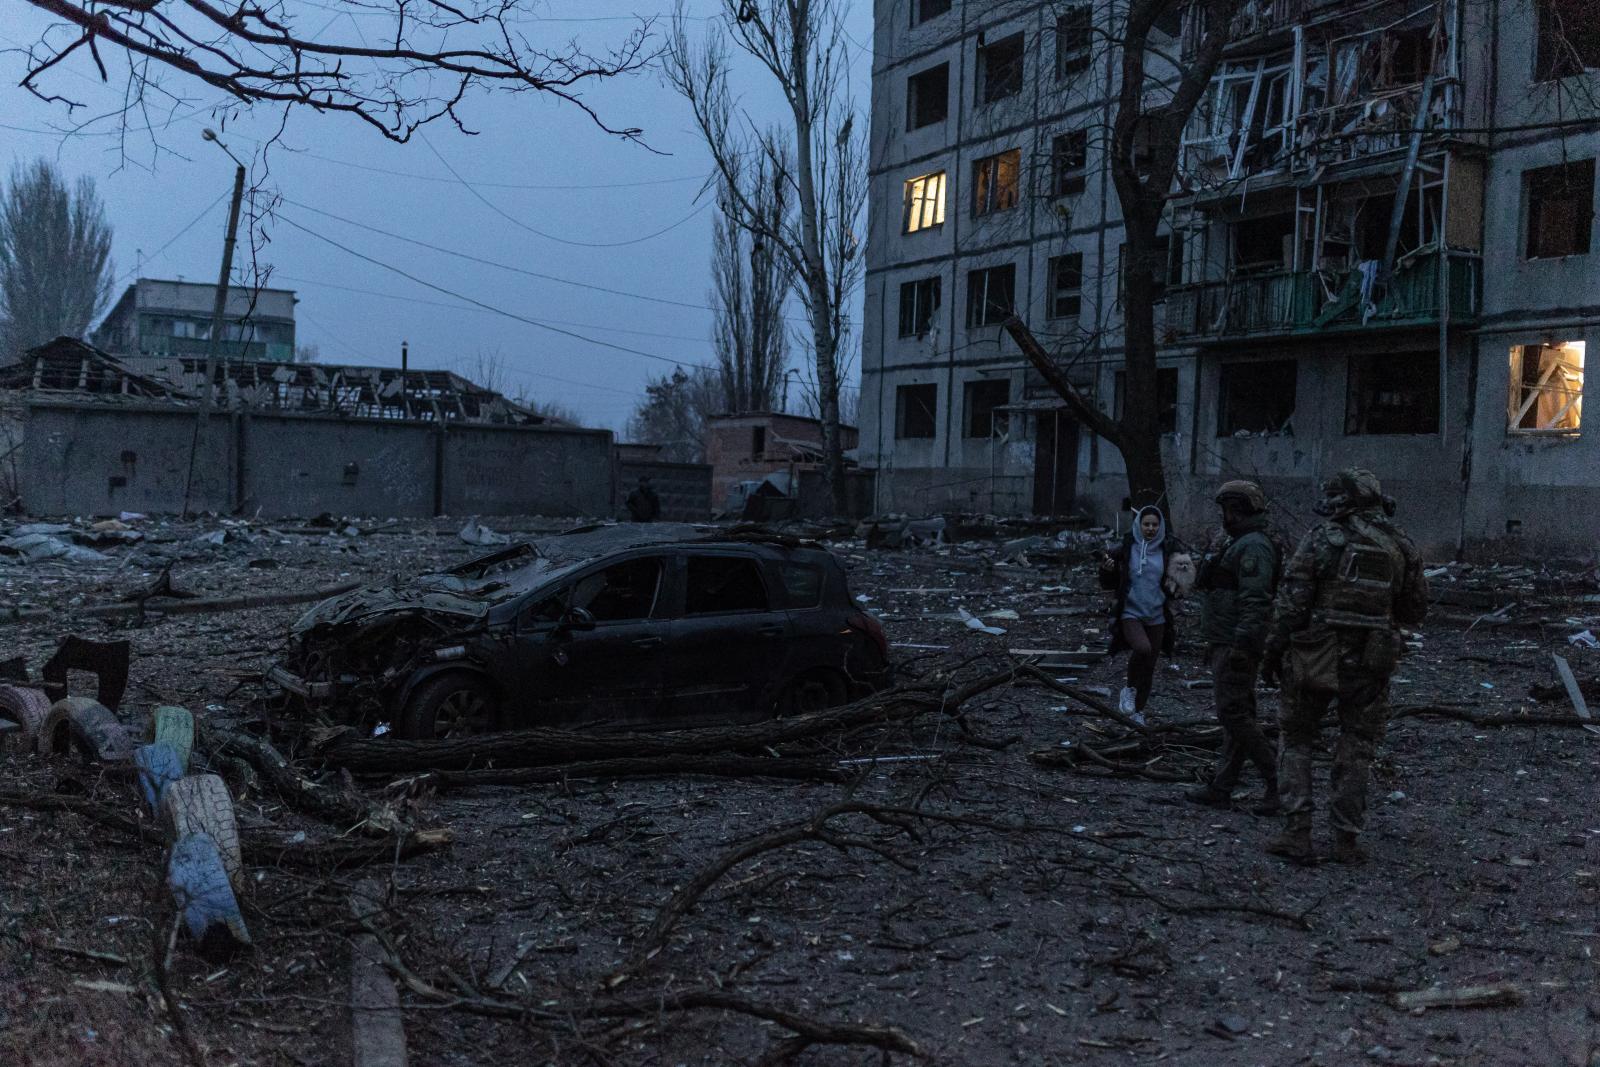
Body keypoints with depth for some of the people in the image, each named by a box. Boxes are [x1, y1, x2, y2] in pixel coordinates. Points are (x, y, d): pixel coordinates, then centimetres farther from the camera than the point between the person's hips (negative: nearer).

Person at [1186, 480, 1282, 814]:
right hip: (1226, 644, 11)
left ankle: (1279, 782, -7)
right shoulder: (1236, 543, 18)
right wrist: (1214, 643, 23)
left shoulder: (1254, 547, -15)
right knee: (1235, 715, 11)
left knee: (1234, 714, -11)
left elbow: (1255, 601, -24)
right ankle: (1220, 788, 16)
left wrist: (1242, 644, -28)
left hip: (1235, 645, -11)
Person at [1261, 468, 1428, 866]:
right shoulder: (1402, 545, 4)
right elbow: (1416, 610, 10)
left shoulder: (1322, 537, -6)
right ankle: (1346, 840, 11)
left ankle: (1297, 833, 2)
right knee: (1356, 749, 13)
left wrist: (1274, 649, -3)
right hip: (1370, 661, 3)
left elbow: (1292, 598, -10)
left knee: (1295, 740, 10)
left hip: (1316, 655, -2)